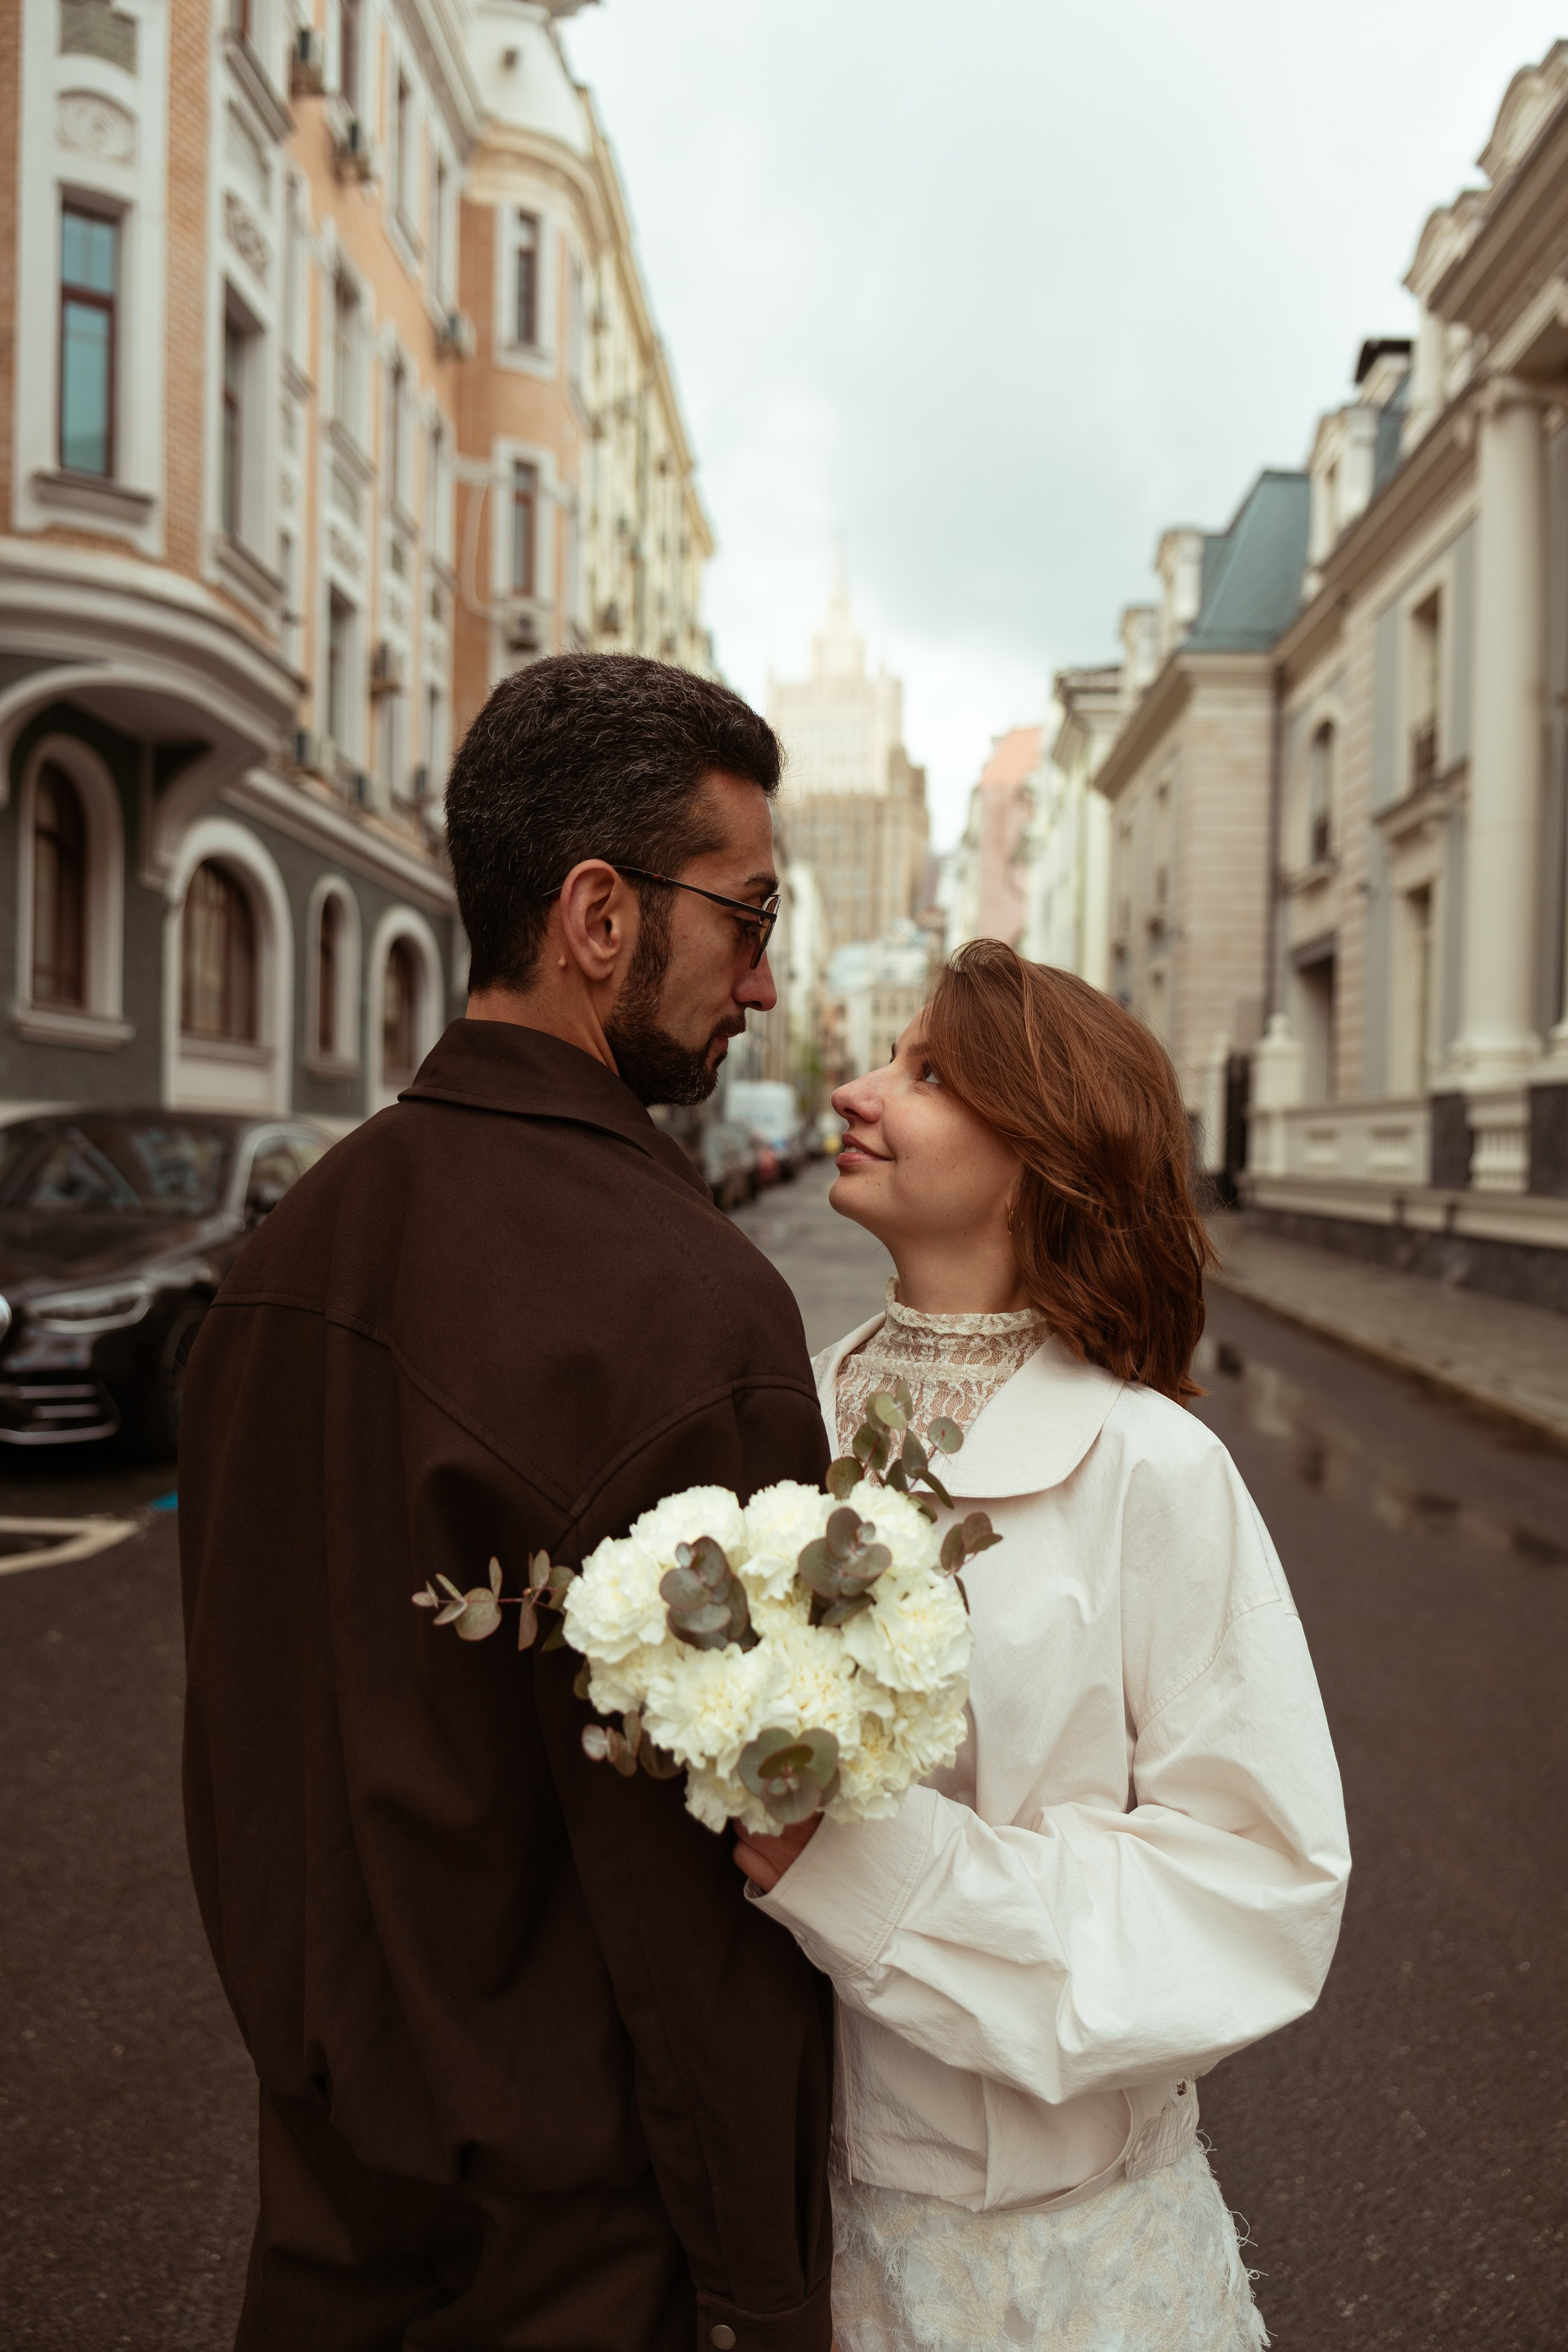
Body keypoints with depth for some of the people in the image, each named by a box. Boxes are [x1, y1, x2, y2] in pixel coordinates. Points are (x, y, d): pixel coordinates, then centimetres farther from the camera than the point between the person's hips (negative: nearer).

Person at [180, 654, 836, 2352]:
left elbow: (236, 1721, 6)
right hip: (567, 2211, -7)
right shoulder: (689, 1302, -27)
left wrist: (306, 2024, 18)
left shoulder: (289, 1247, -2)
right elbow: (707, 1874, -24)